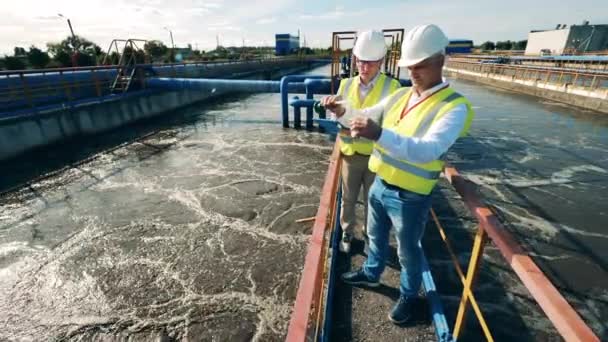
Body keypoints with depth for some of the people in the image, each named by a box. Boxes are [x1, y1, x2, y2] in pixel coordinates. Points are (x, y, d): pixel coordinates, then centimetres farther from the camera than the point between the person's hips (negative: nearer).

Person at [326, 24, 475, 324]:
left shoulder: (455, 107, -18)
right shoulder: (401, 95, 2)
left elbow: (429, 150, -33)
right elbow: (367, 115, 8)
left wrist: (379, 134, -45)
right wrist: (343, 111, -15)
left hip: (410, 198, -6)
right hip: (380, 185, 6)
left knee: (408, 251, 17)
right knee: (376, 235, 26)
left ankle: (408, 295, 44)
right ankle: (371, 274, 53)